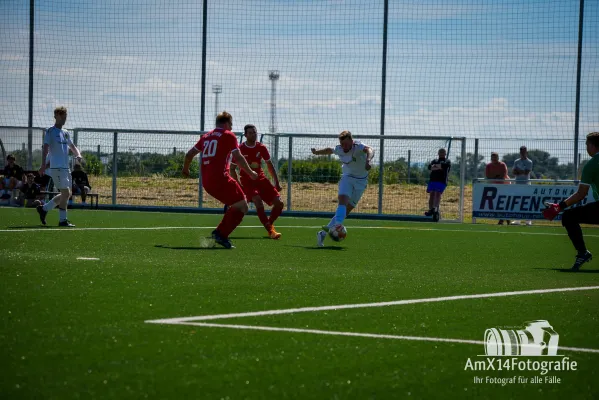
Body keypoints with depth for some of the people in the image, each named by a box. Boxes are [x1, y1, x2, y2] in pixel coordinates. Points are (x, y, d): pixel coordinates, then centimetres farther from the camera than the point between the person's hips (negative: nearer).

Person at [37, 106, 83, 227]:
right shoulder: (50, 131, -3)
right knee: (66, 193, -12)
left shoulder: (66, 133, 18)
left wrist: (78, 155, 5)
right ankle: (63, 220, -5)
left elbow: (72, 146, 27)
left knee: (67, 194, 10)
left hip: (66, 167, 8)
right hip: (56, 167, -8)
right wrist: (43, 165, -22)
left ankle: (44, 209, 22)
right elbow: (45, 148, -11)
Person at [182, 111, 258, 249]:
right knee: (242, 207, -4)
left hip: (206, 181, 8)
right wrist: (250, 173, 2)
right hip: (220, 179, -8)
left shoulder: (206, 136, 20)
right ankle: (221, 233, -17)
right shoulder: (228, 135, 0)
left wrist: (185, 169, 41)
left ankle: (220, 233, 10)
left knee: (235, 206, 21)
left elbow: (189, 154, 24)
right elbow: (238, 158, -8)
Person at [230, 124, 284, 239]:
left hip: (261, 179, 5)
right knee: (258, 201, -31)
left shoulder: (261, 148, 2)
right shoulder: (240, 149, -9)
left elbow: (269, 165, 12)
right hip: (247, 181, -5)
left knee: (279, 203, -8)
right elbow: (232, 168, -2)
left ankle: (269, 224, 16)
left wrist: (276, 182, 7)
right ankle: (270, 230, -29)